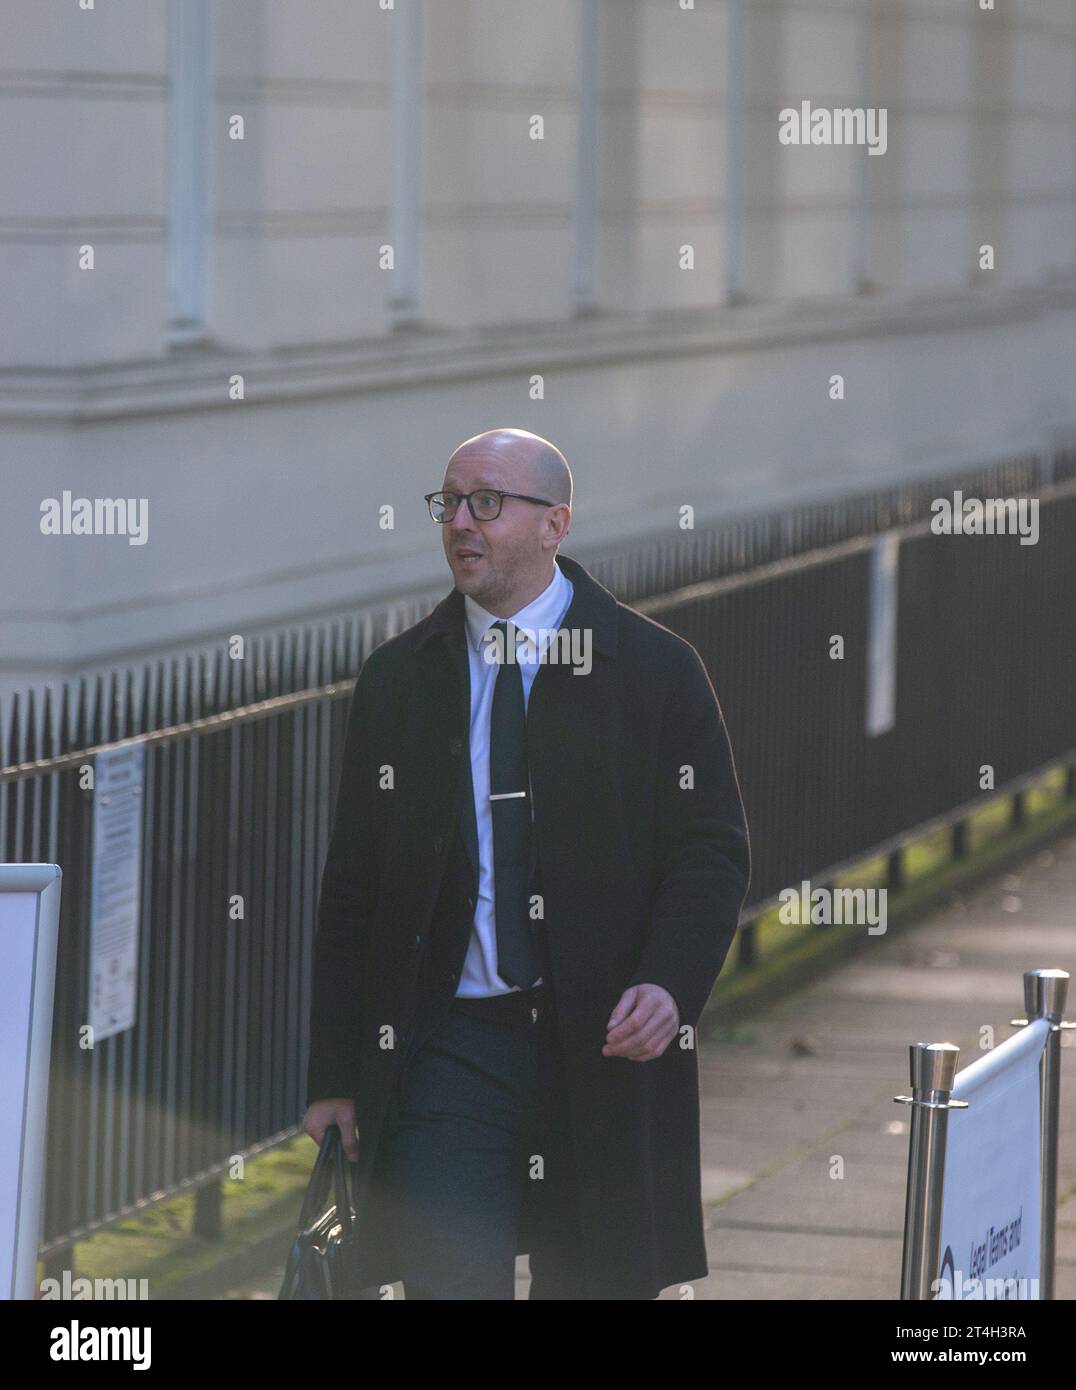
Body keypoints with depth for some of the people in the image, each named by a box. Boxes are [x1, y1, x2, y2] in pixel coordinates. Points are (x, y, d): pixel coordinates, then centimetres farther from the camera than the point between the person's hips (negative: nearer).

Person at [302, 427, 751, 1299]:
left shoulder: (655, 670, 3)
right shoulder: (397, 680, 10)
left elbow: (712, 851, 0)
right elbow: (351, 885, 11)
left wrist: (670, 983, -19)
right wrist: (335, 1075, 5)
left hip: (605, 1051, -1)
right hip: (447, 1053, 1)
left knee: (596, 1287, 7)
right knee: (447, 1287, -9)